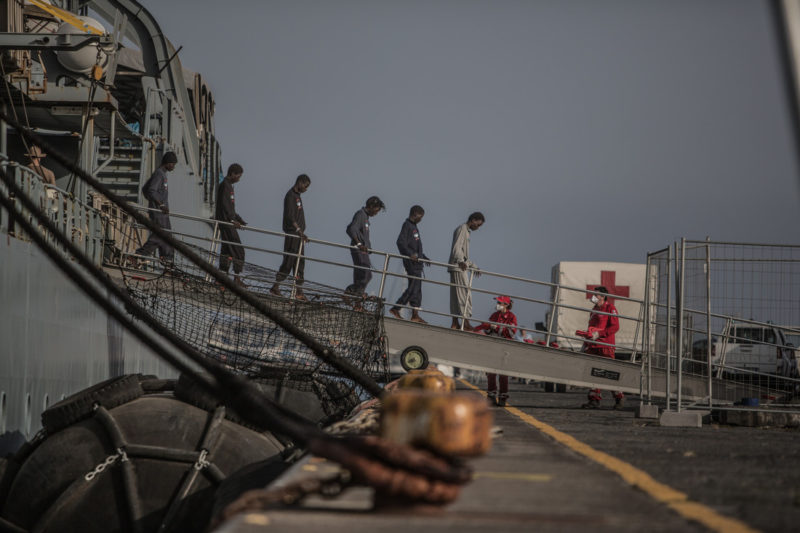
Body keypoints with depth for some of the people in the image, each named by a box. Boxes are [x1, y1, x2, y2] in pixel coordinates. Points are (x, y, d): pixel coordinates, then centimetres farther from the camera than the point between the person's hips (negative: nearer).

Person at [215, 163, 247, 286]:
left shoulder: (228, 185, 20)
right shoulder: (225, 185, -12)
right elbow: (224, 205, -23)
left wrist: (239, 220, 30)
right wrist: (233, 220, -31)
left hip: (228, 222, 10)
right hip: (226, 222, -10)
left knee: (226, 249, 10)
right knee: (238, 250, -10)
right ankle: (237, 278, -10)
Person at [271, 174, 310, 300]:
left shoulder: (297, 196, 18)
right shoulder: (290, 196, -12)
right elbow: (290, 217, -21)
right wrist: (299, 231, -27)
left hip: (298, 235, 10)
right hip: (292, 235, -10)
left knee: (299, 263, 7)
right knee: (288, 261, -8)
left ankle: (298, 291, 8)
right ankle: (275, 287, -3)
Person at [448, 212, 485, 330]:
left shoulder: (466, 231, 25)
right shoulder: (462, 229, -7)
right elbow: (457, 248, -22)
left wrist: (473, 266, 39)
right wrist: (461, 261, -38)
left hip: (461, 266, 10)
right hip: (458, 267, -10)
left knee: (456, 296, 7)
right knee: (465, 294, -12)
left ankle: (455, 323, 6)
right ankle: (466, 322, -15)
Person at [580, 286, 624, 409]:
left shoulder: (610, 308, -4)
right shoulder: (594, 310, 20)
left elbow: (615, 327, -12)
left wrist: (599, 334, -17)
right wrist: (586, 341, 19)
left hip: (605, 345, -8)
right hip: (593, 346, 8)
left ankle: (619, 397, 7)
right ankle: (595, 399, 5)